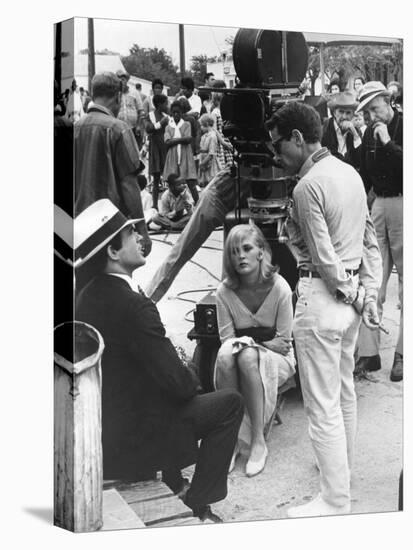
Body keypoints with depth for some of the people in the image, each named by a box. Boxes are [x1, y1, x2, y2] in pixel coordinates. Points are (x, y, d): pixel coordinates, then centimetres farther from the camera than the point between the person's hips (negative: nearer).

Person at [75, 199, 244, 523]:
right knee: (231, 403, 2)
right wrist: (193, 380, -1)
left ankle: (171, 485, 35)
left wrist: (185, 376, 10)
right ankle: (197, 506, 9)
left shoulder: (89, 296, 1)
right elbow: (177, 382, -23)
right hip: (133, 436, -9)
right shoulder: (133, 306, -27)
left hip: (100, 429, 9)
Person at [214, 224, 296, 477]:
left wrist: (249, 343, -18)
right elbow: (227, 338, -6)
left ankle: (258, 441, -27)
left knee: (248, 358, -35)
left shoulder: (279, 287, -15)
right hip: (242, 357, 2)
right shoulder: (225, 291, -8)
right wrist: (265, 343, -19)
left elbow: (283, 341, -9)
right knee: (225, 355, -33)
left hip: (278, 360, -2)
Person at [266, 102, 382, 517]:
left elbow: (324, 257, -18)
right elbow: (370, 241, 10)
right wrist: (369, 295, 9)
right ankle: (342, 466, 42)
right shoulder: (350, 173, 8)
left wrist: (353, 296, -5)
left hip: (322, 296, -9)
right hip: (351, 298, 9)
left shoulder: (307, 187, -18)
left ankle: (335, 501, 7)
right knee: (344, 389, 24)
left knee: (322, 404, -1)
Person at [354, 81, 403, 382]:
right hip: (379, 204, 6)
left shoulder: (404, 126, -7)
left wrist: (388, 142, -18)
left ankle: (402, 355, 8)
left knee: (405, 280, 1)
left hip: (403, 204, -6)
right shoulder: (370, 132, 11)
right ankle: (369, 352, 8)